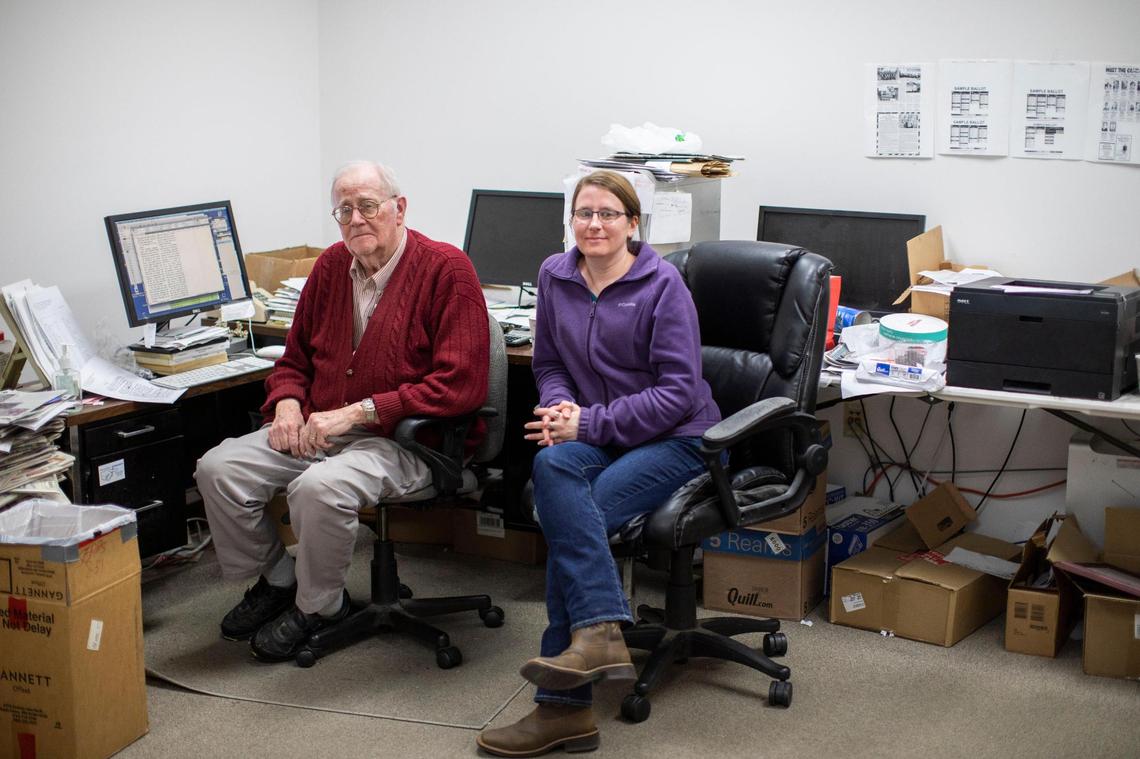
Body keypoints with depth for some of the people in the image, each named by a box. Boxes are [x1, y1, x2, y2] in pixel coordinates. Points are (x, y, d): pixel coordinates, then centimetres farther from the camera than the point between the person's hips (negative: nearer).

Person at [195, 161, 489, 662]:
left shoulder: (446, 269, -10)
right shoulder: (331, 266, 10)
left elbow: (459, 385, -17)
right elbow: (295, 358, 23)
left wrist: (358, 412, -19)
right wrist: (288, 402, -2)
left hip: (403, 440, -7)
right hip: (317, 428, 7)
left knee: (320, 486, -34)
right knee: (218, 468, -11)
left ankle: (320, 606, -5)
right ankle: (276, 580, 13)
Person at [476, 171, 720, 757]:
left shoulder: (662, 284, -8)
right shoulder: (555, 275, 8)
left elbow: (678, 390, -12)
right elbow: (549, 363, 16)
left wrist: (589, 422, -19)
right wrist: (560, 408, -9)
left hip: (673, 439, -4)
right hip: (597, 436, 4)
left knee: (566, 520, -28)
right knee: (552, 464, -33)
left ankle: (563, 708, -24)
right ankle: (601, 634, -38)